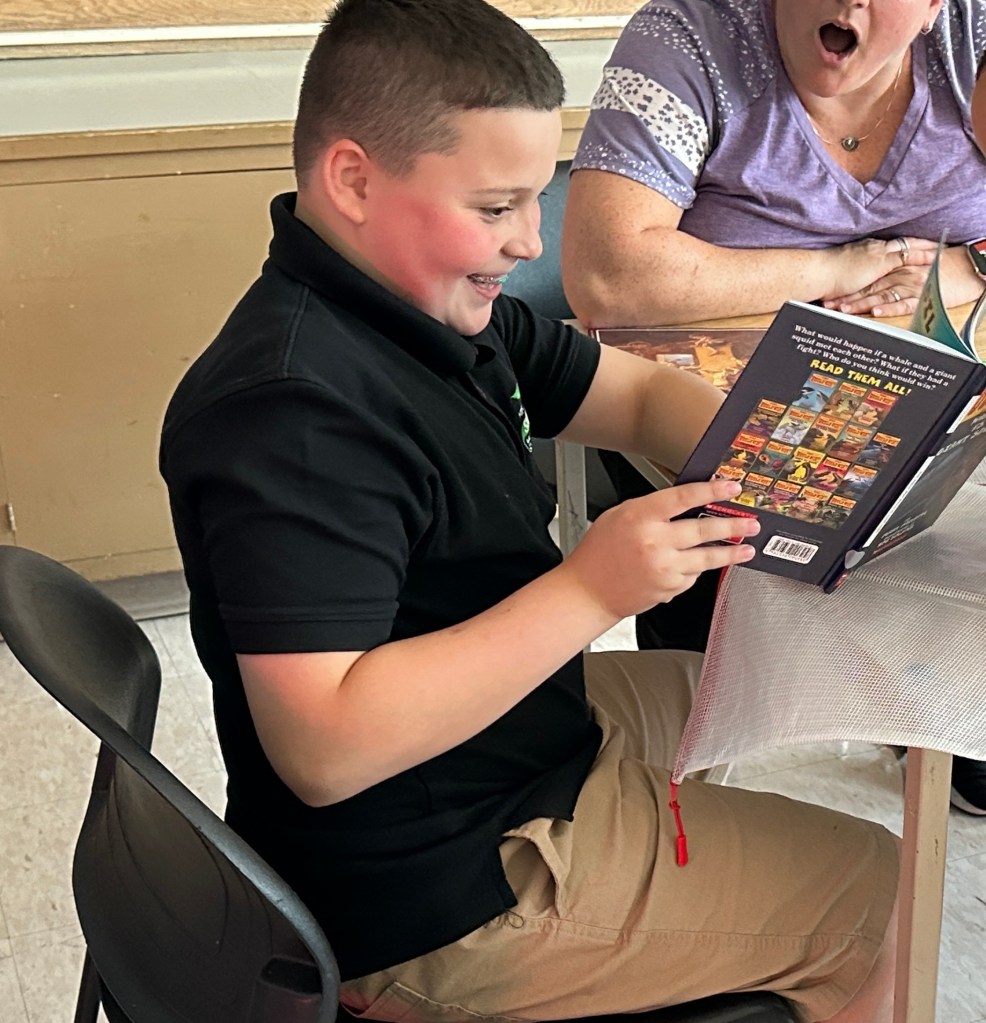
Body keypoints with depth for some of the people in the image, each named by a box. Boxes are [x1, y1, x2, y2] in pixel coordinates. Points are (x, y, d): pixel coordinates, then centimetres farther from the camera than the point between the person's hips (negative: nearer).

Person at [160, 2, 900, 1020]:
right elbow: (322, 747, -36)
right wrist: (589, 589, -35)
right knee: (875, 896, 1)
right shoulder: (293, 412, -31)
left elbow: (638, 393, 9)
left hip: (509, 729, 10)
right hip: (443, 897, -10)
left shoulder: (444, 307, 0)